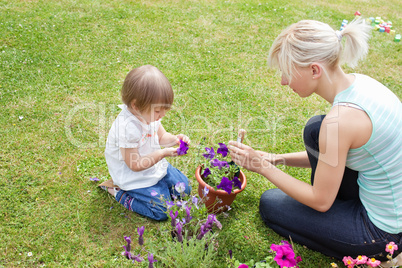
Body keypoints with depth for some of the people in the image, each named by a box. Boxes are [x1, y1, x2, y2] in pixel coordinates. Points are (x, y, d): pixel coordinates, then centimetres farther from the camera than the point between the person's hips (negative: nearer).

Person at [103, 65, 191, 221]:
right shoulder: (127, 127, -33)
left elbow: (161, 136, 9)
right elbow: (135, 165, -25)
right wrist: (161, 154, -29)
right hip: (135, 177, -8)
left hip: (155, 165, 8)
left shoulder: (149, 113, -9)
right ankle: (119, 192, 4)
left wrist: (174, 139, -13)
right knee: (161, 211, -10)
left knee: (184, 189, 12)